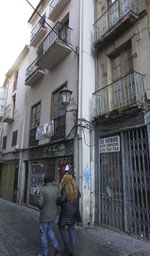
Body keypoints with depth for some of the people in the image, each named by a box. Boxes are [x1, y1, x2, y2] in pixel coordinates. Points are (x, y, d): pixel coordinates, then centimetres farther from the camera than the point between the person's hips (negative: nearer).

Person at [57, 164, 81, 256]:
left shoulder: (64, 188, -19)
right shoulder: (75, 188, 0)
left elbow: (62, 199, -26)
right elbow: (79, 195, 16)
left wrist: (57, 201, -5)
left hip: (66, 211, -6)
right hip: (74, 210, 6)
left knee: (62, 227, 13)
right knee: (71, 229, 15)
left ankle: (67, 248, 8)